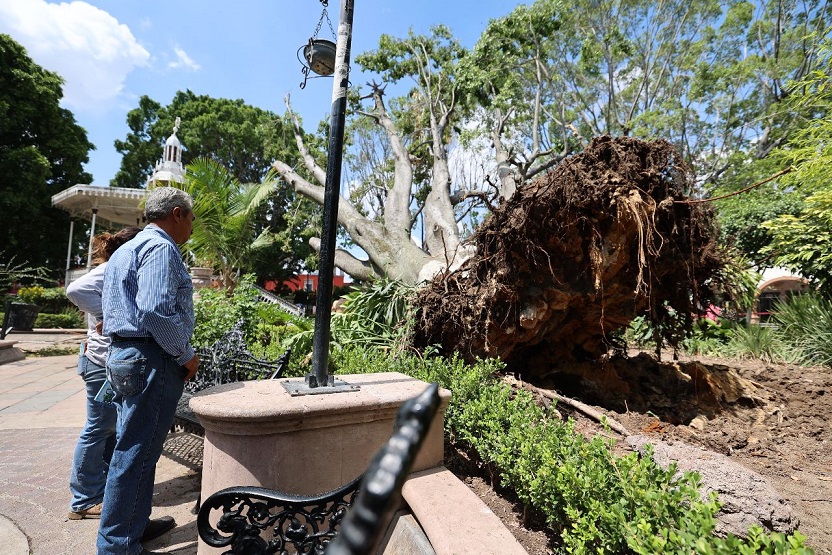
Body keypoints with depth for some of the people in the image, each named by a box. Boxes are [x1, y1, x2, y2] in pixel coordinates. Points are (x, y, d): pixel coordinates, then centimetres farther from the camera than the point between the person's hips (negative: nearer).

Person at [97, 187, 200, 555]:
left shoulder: (128, 248, 20)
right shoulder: (161, 248, -13)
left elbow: (110, 304, 24)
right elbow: (155, 311, -25)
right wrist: (187, 355, -13)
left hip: (123, 355, 11)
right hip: (151, 359, -11)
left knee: (134, 450, 19)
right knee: (136, 454, 0)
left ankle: (134, 524, 33)